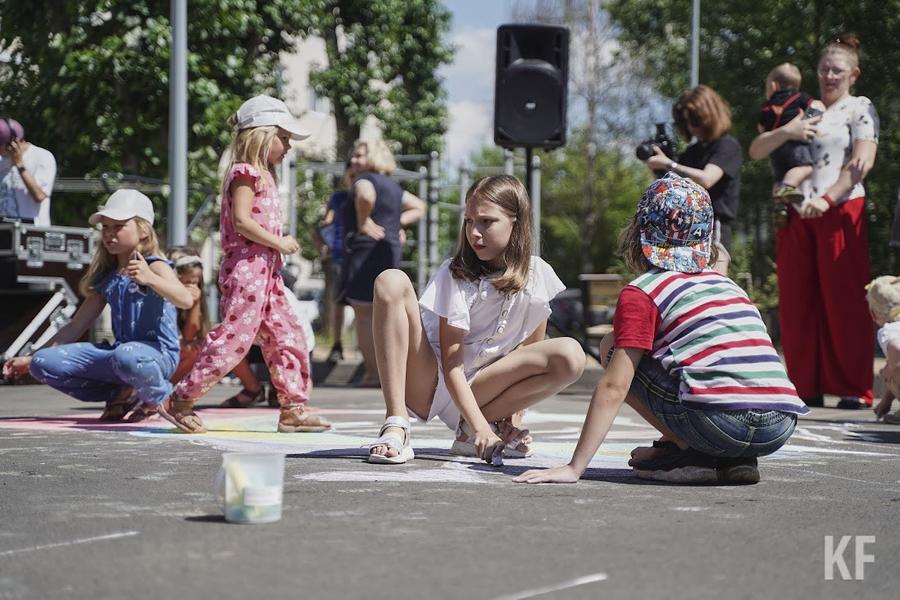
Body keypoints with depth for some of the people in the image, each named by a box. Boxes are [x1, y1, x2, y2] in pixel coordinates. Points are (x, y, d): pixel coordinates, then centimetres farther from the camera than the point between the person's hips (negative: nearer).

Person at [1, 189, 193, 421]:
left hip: (157, 352, -7)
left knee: (127, 357, -44)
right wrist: (30, 359, 16)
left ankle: (160, 397, -8)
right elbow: (76, 326, 19)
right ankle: (121, 395, 4)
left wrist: (150, 279, -40)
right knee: (44, 364, -7)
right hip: (119, 348, 7)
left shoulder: (155, 266, -5)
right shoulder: (106, 279, 15)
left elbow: (186, 300, -24)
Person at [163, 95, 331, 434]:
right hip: (247, 268, -10)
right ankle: (181, 400, -4)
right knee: (234, 337, -11)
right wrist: (278, 243, -15)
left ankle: (294, 408, 10)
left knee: (288, 338, 7)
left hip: (266, 271, 10)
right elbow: (241, 220, -20)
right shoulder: (246, 173, -9)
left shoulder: (262, 176, 21)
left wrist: (278, 246, 10)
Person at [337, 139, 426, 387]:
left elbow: (365, 196, -31)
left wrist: (363, 223, -17)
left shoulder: (364, 179, -7)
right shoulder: (392, 185, 19)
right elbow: (418, 207, 29)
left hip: (366, 248, -9)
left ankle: (372, 372, -10)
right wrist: (396, 222, 17)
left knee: (363, 312, -7)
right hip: (391, 249, 9)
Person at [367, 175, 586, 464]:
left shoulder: (538, 275, -3)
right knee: (391, 282, -27)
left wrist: (511, 415, -5)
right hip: (427, 386, -2)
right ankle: (396, 428, -30)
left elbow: (531, 348, 6)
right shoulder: (455, 275, -13)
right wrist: (481, 429, -27)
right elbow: (451, 363, -17)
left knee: (570, 356, -20)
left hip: (479, 390, 3)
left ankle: (468, 430, -9)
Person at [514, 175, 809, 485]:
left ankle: (685, 450, 4)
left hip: (720, 423, -6)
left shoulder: (641, 292, 6)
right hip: (780, 429, 6)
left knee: (612, 347, 11)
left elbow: (613, 387, -1)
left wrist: (574, 468, 1)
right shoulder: (726, 283, 25)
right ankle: (734, 459, 12)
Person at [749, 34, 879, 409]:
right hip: (795, 216, 5)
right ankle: (806, 387, 7)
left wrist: (826, 199, -18)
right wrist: (786, 132, -6)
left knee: (843, 302, -5)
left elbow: (861, 162, -8)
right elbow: (756, 151, 13)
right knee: (796, 304, 2)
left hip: (840, 212, -5)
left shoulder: (859, 109, 6)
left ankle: (853, 389, -2)